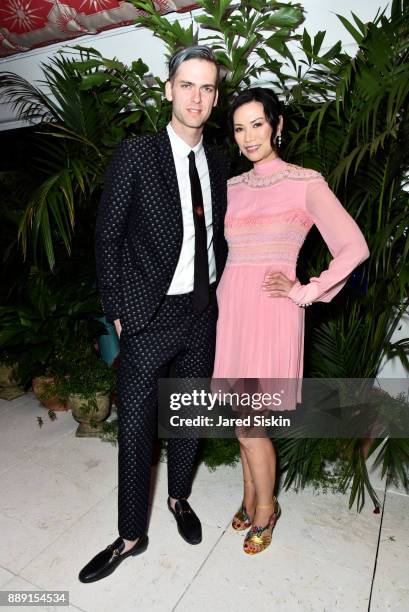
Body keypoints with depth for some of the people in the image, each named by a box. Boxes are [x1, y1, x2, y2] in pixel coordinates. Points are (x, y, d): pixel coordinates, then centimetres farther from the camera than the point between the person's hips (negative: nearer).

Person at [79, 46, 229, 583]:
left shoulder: (218, 163, 7)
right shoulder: (135, 156, -8)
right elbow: (108, 238, -6)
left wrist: (216, 292, 7)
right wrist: (117, 310, -8)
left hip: (202, 314, 5)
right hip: (149, 317, -4)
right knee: (135, 428, 7)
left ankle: (179, 498, 45)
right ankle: (131, 535, 30)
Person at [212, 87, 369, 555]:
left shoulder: (306, 183, -4)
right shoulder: (232, 187, 12)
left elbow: (354, 248, -10)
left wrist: (306, 292, -10)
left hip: (272, 313, -5)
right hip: (231, 309, 5)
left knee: (248, 423, 0)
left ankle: (265, 507, 26)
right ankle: (250, 496, 36)